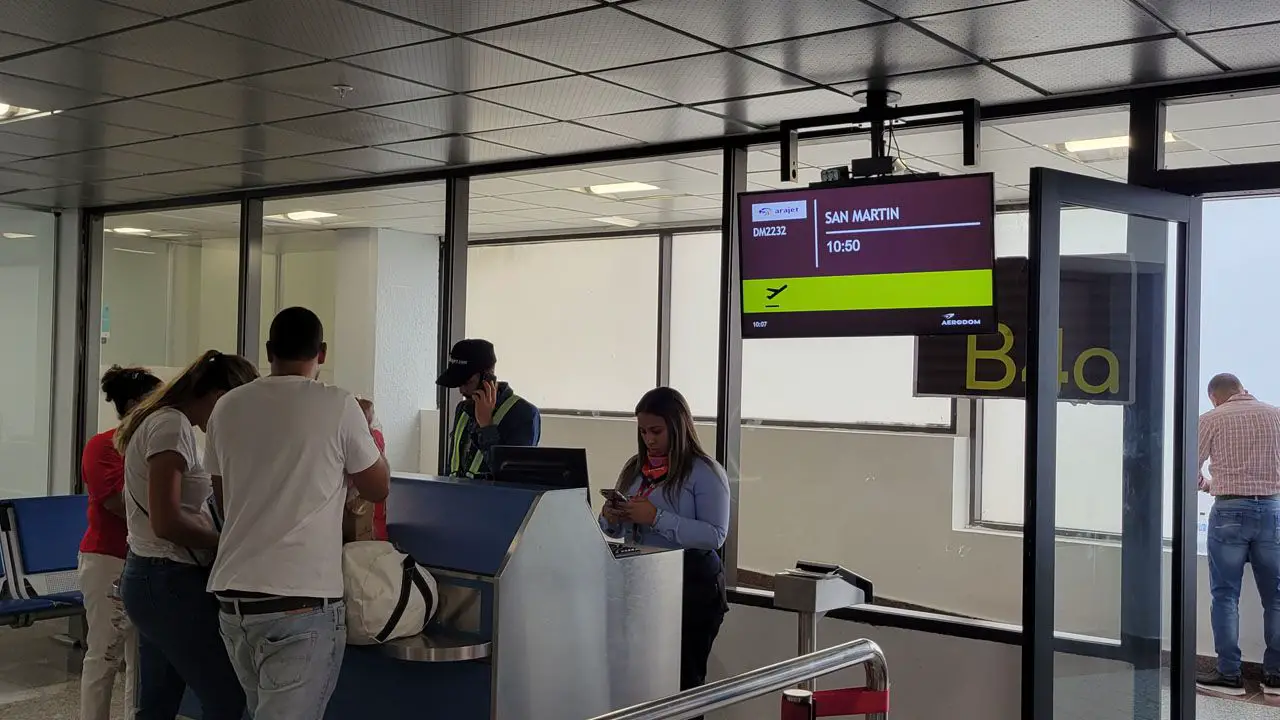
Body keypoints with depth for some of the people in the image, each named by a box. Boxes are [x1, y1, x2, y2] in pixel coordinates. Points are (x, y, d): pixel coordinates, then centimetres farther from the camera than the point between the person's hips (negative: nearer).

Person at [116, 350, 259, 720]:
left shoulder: (166, 421, 14)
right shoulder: (173, 425, -17)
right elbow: (166, 521, -23)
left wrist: (217, 536, 7)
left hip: (153, 578, 10)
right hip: (170, 582, -10)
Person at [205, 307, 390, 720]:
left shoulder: (227, 408, 7)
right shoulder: (337, 406, -7)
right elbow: (378, 489, 7)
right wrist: (364, 432, 23)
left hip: (233, 596, 6)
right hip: (301, 602, -6)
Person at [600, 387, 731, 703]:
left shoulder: (705, 472, -8)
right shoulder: (635, 468, 12)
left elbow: (715, 535, -17)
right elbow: (616, 530, 19)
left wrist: (657, 517, -23)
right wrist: (610, 519, -5)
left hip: (691, 587, -6)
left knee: (682, 681, -4)